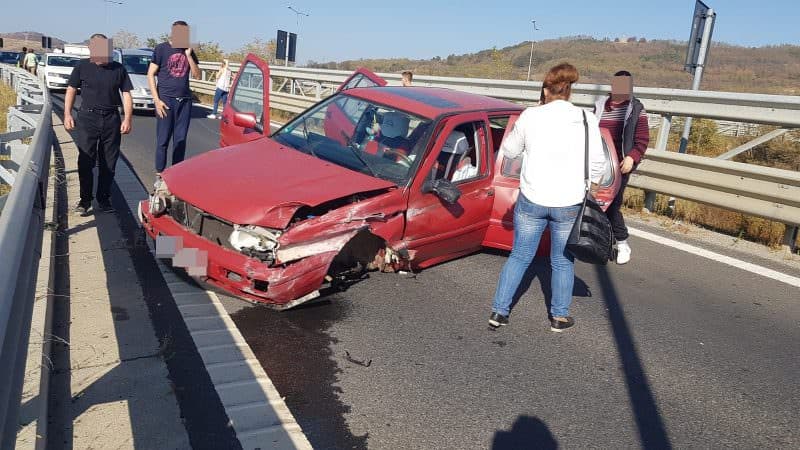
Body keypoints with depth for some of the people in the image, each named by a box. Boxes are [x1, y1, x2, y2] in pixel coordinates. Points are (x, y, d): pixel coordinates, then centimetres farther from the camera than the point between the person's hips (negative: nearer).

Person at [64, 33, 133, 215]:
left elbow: (126, 95, 7)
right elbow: (71, 90, 8)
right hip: (88, 118, -1)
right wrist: (67, 114, -1)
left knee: (109, 163, 5)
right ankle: (85, 200, 5)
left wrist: (127, 118, -2)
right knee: (85, 161, -4)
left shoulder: (118, 69, 7)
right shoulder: (82, 67, 4)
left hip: (111, 119, 1)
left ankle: (104, 199, 17)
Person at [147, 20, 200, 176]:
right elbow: (150, 75, -2)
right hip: (166, 99, -4)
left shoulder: (189, 51, 12)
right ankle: (159, 173, 5)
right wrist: (156, 100, -9)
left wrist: (188, 55, -5)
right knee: (163, 139, -2)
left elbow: (197, 75, 7)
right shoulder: (162, 49, -1)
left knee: (180, 139, 6)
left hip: (185, 99, 4)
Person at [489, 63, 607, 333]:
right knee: (563, 262, 16)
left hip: (531, 201, 0)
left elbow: (509, 150, 7)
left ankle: (499, 312, 17)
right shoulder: (587, 120, -5)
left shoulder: (531, 116, -5)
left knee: (519, 257, 14)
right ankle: (559, 317, 27)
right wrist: (587, 184, 17)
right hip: (569, 204, 0)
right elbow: (597, 164, -1)